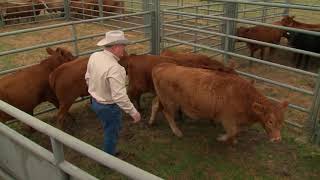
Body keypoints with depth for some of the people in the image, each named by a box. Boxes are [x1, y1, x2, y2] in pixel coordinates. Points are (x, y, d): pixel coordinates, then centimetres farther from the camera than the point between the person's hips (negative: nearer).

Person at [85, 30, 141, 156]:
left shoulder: (94, 56, -8)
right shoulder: (114, 67, -33)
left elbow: (88, 77, 7)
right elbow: (119, 96, -33)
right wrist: (133, 112, -23)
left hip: (95, 101, 8)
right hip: (109, 106, -8)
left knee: (110, 129, 29)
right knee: (111, 133, 16)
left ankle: (109, 152, 49)